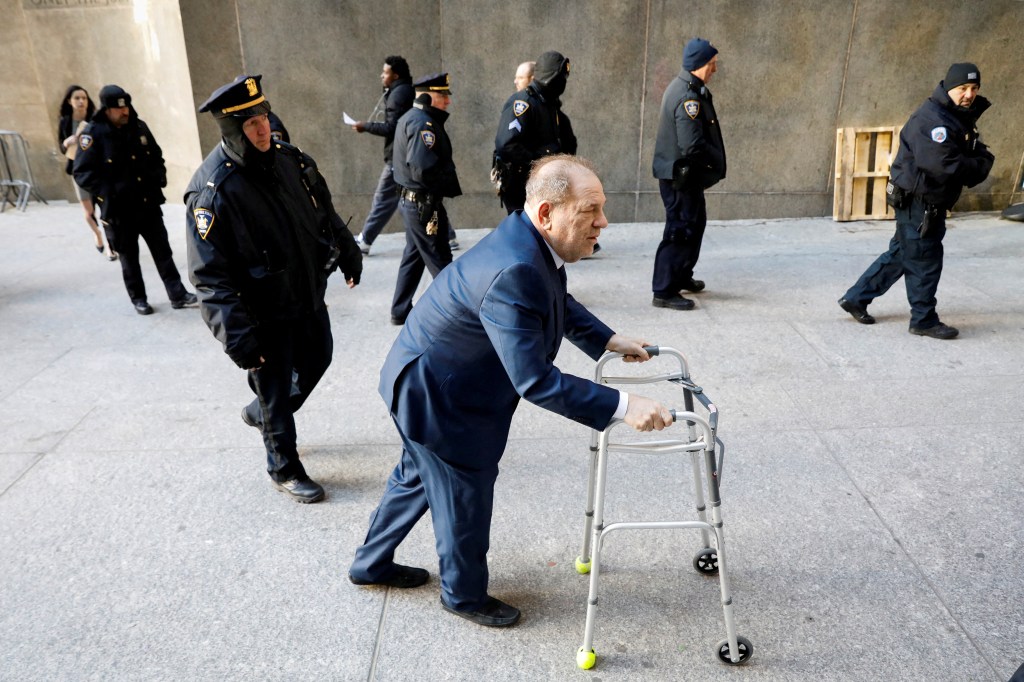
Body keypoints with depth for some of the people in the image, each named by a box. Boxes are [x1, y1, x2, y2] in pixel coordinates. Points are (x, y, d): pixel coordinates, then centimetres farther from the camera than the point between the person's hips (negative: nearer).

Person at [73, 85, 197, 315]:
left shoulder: (139, 127, 4)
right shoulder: (93, 134, -11)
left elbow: (156, 156, 18)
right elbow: (82, 173, -13)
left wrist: (159, 177, 3)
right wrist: (108, 192, -21)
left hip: (149, 203, 4)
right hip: (119, 209, -4)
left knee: (162, 250, 6)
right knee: (129, 257, 9)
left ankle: (178, 294, 12)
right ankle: (138, 299, 23)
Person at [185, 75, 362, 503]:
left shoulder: (288, 159, -2)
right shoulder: (212, 190, -23)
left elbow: (325, 212, 13)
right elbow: (210, 275, -24)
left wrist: (348, 255, 19)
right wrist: (237, 336, -26)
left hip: (309, 295, 7)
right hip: (266, 313, -7)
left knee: (317, 360, 23)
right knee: (276, 391, 8)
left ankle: (261, 412, 49)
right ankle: (284, 470, 30)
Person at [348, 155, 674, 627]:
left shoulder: (532, 242, -6)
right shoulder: (512, 273, -37)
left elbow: (560, 304, 15)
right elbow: (534, 381, -37)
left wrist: (607, 340, 8)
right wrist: (623, 407, -36)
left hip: (434, 381, 10)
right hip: (435, 394, -10)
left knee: (420, 475, 26)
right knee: (464, 494, 10)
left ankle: (371, 564, 49)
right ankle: (463, 594, 38)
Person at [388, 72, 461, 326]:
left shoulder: (411, 118, 14)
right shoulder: (423, 124, -18)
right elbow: (425, 170, -28)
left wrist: (447, 172, -1)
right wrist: (450, 183, -12)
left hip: (411, 200, 10)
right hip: (424, 204, -10)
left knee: (414, 256, 17)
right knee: (440, 262, 0)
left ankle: (400, 311, 24)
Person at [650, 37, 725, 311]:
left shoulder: (683, 86, 11)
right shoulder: (689, 97, -22)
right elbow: (693, 145, -28)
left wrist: (714, 159, 10)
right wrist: (718, 160, -12)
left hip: (684, 174, 11)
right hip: (681, 175, -11)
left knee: (695, 224, 21)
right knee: (681, 230, -5)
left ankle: (682, 277, 35)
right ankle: (664, 291, 2)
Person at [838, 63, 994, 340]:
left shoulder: (960, 116, 13)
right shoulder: (931, 119, -20)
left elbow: (973, 154, 14)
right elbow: (944, 164, -29)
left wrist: (980, 161, -9)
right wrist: (980, 165, -14)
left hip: (930, 204, 10)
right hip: (917, 202, -10)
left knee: (899, 255, 16)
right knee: (925, 262, 0)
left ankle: (856, 298, 25)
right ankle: (924, 321, 14)